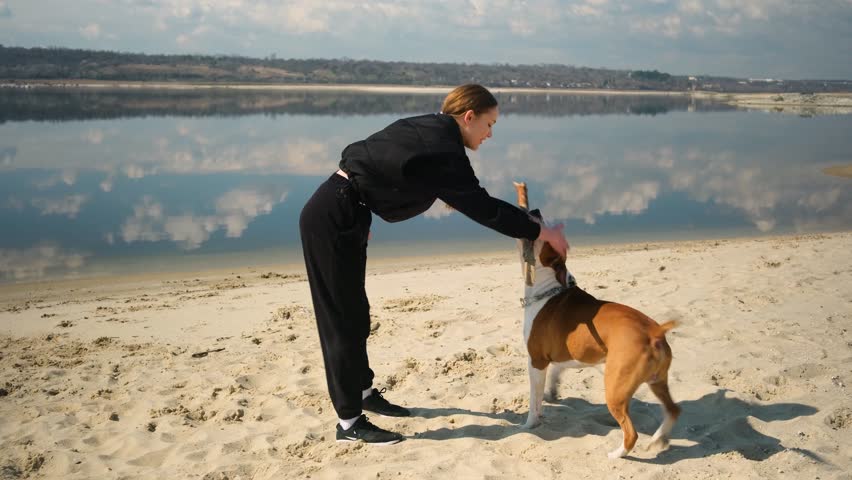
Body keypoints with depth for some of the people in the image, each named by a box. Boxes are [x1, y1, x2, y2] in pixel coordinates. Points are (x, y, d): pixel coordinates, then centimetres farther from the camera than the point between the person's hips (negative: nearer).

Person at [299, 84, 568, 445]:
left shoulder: (427, 129, 10)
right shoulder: (443, 150, -19)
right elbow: (482, 208, -17)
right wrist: (541, 233, -9)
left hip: (342, 215, 10)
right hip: (332, 221, -10)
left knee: (356, 313, 19)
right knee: (343, 319, -2)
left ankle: (364, 391, 34)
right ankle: (350, 422, 8)